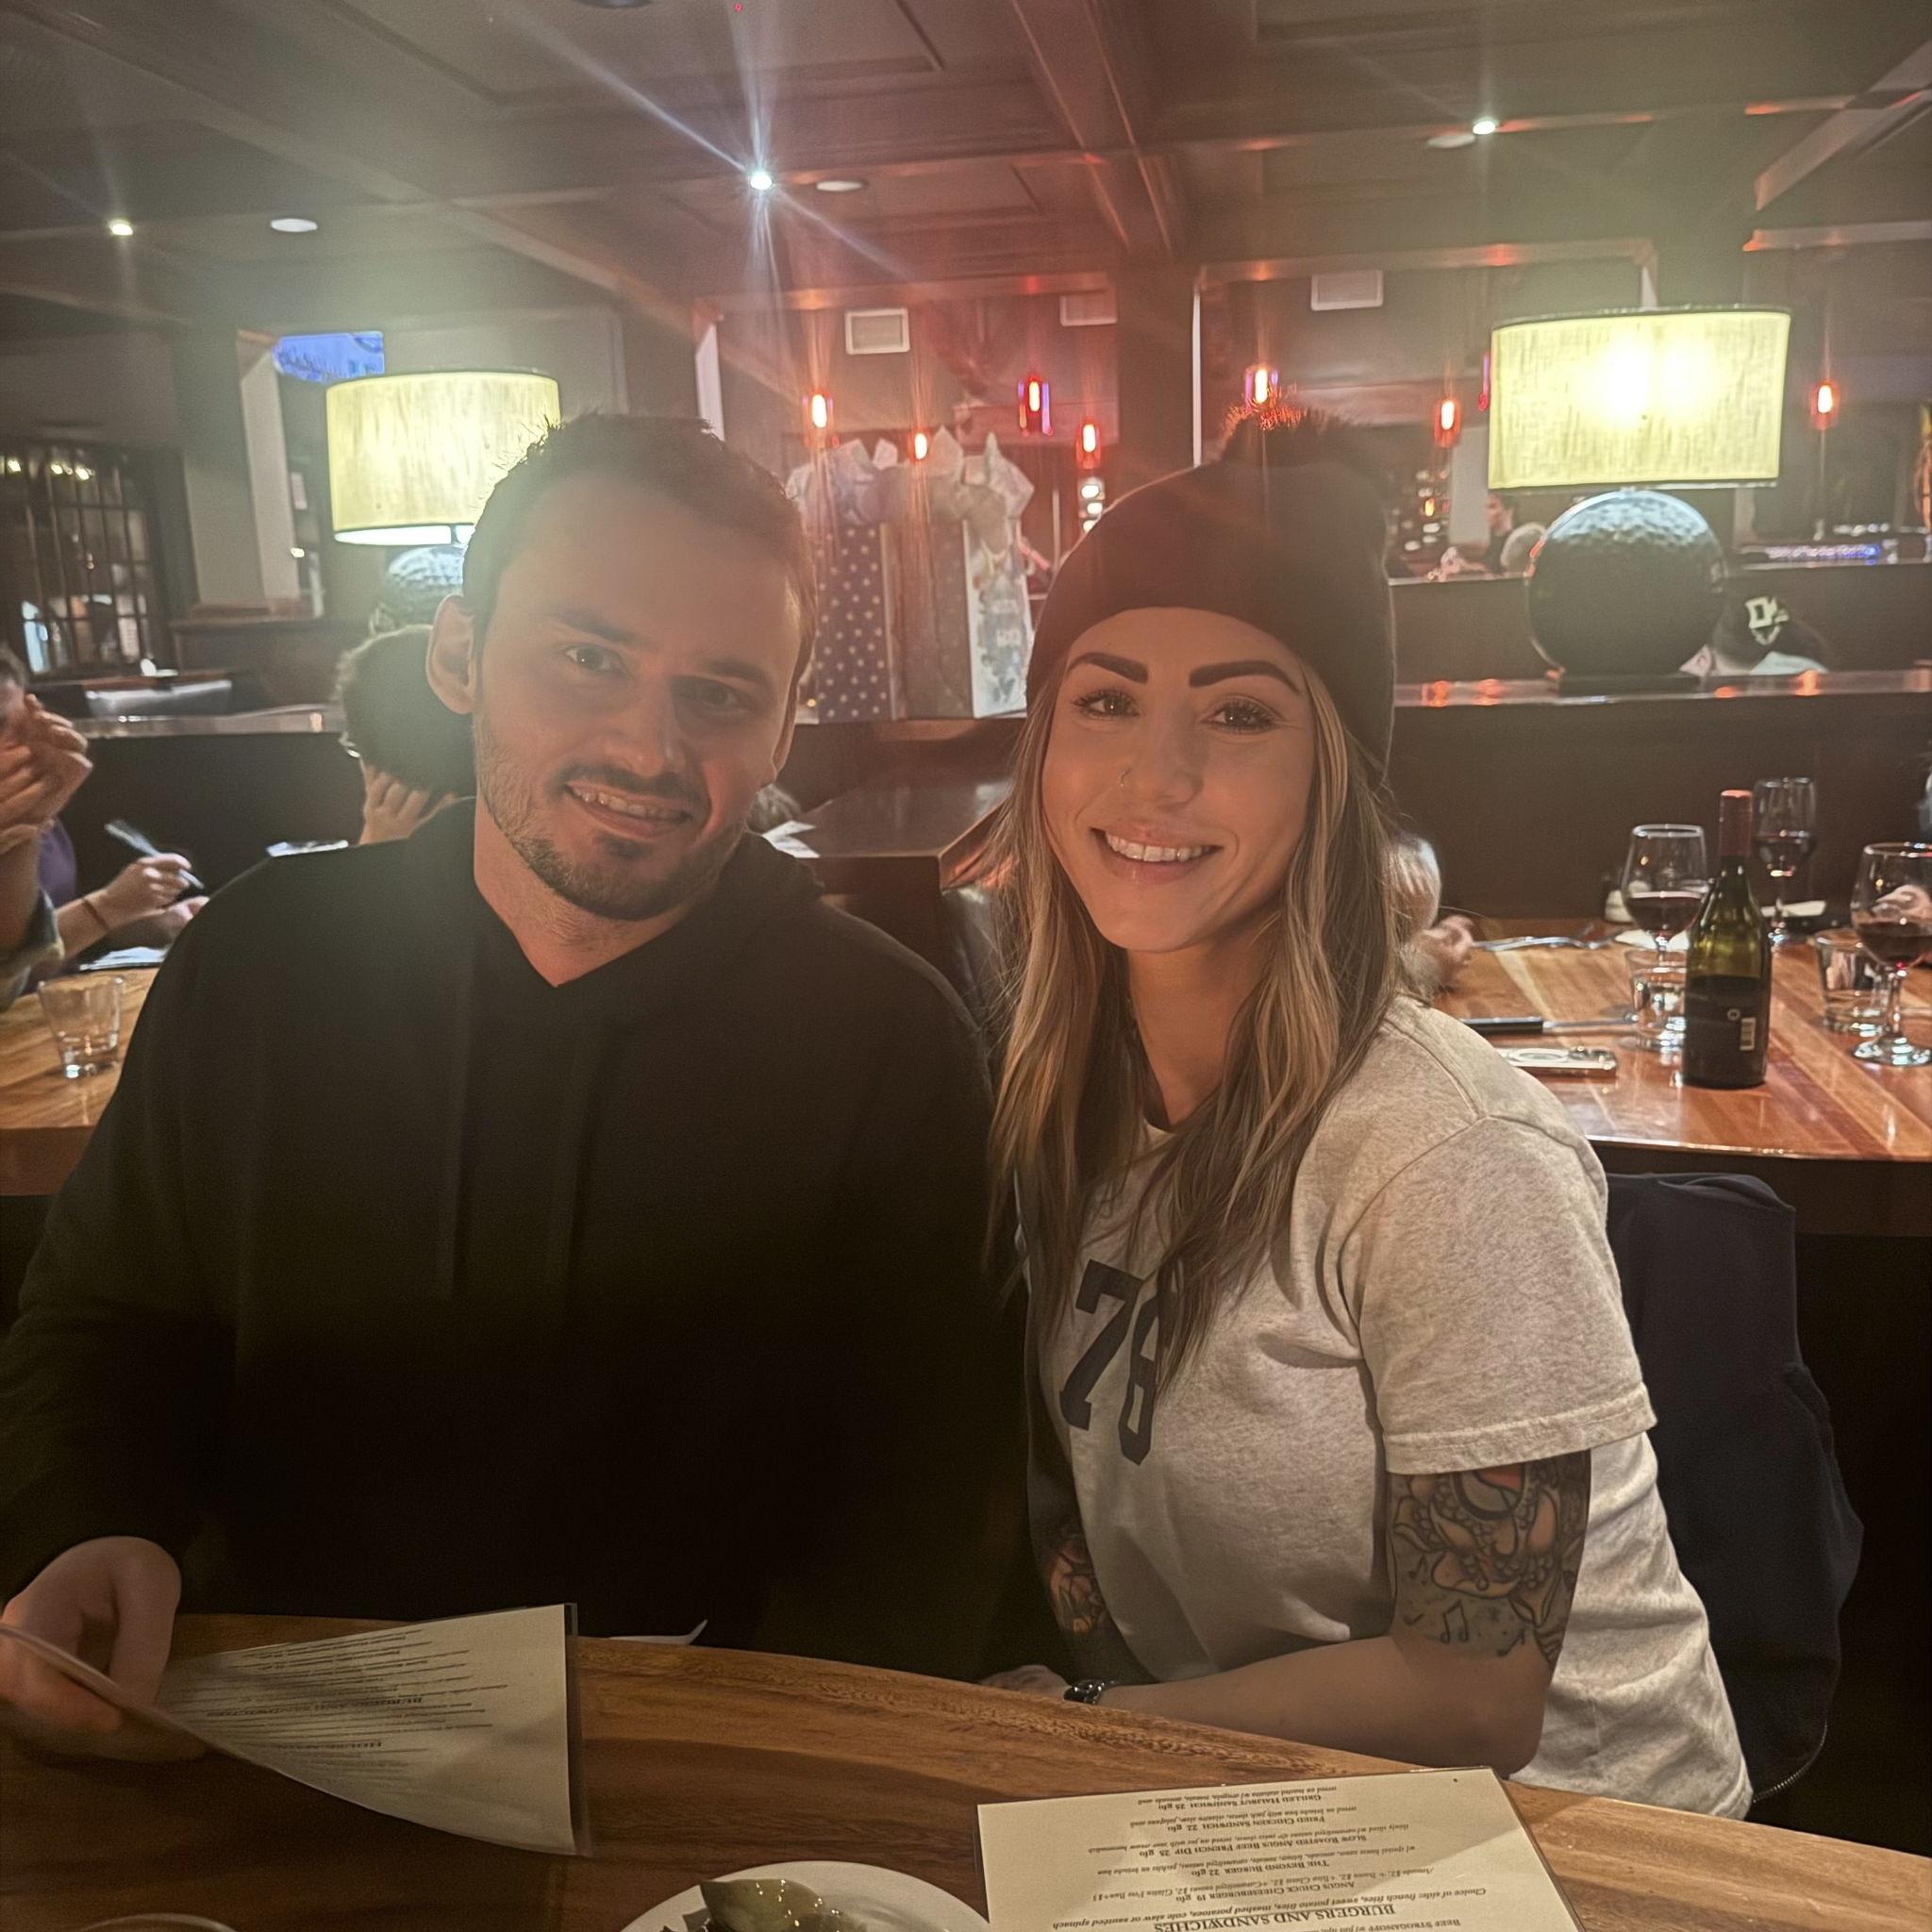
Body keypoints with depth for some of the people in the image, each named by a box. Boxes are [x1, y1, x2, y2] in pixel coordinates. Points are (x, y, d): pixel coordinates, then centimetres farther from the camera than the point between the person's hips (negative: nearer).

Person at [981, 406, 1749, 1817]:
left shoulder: (1454, 1157, -25)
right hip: (1242, 1802, 5)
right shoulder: (1067, 1100, -4)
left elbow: (1471, 1697, -19)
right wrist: (1083, 1602, -9)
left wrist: (1071, 1721, -18)